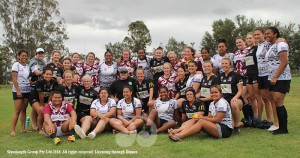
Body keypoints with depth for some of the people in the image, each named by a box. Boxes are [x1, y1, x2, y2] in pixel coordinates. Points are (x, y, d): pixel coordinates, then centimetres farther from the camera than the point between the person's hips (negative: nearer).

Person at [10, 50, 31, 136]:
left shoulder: (27, 66, 11)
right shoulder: (16, 65, -6)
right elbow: (14, 79, -12)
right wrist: (18, 91, -17)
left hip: (27, 90, 6)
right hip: (18, 91, -6)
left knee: (24, 110, 8)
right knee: (17, 111, -8)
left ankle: (23, 128, 13)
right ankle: (12, 130, -3)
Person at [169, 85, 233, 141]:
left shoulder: (222, 103, -11)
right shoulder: (212, 104, 14)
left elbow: (218, 120, -18)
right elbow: (209, 117, 7)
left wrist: (202, 118, -16)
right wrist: (200, 117, -13)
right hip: (217, 127, 8)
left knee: (201, 122, -26)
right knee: (196, 122, -11)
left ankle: (180, 136, -34)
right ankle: (178, 134, -29)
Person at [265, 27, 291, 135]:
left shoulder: (280, 44, -8)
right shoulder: (271, 47, 20)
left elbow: (284, 62, -17)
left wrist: (275, 77, -19)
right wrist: (271, 78, 14)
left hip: (281, 78, -9)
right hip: (273, 79, 9)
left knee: (278, 102, -11)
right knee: (275, 103, 6)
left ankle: (284, 128, -4)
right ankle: (280, 126, 12)